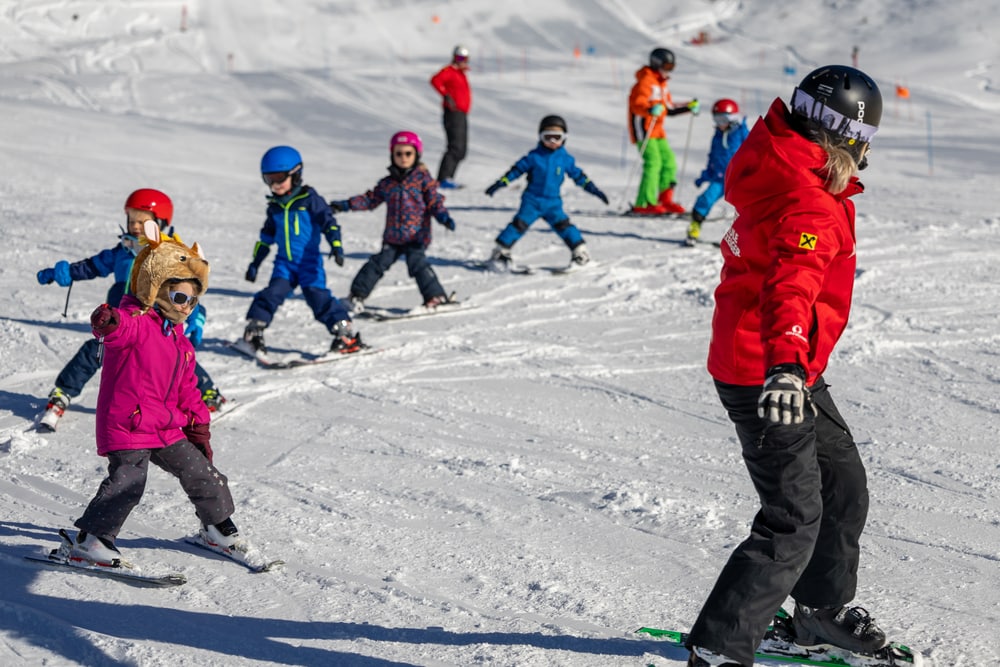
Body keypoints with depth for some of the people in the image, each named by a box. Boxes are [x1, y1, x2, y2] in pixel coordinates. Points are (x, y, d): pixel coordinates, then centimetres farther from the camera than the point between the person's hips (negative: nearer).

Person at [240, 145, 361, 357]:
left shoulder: (310, 199, -5)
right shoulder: (275, 206, 12)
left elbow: (328, 222, -10)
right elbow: (266, 237, 22)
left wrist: (336, 245, -25)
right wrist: (255, 262, 23)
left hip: (309, 262, -4)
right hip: (284, 262, 4)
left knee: (317, 296, -14)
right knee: (272, 294, -13)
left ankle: (346, 334, -6)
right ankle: (253, 333, -12)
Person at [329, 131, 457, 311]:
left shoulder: (423, 179, 1)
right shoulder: (387, 183, 10)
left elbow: (434, 202, -2)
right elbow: (370, 200, 16)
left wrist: (443, 217, -20)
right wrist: (346, 205, 9)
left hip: (416, 235, -4)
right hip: (392, 237, 4)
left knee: (417, 262, -20)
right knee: (378, 263, 1)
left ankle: (436, 296, -13)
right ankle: (358, 294, 11)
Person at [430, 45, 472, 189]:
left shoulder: (461, 73, 19)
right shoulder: (449, 71, -9)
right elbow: (435, 80, -27)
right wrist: (446, 95, -33)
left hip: (462, 115, 10)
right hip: (454, 114, -10)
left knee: (461, 151, 10)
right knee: (455, 147, -18)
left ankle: (447, 178, 12)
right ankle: (443, 179, -22)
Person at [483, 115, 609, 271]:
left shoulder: (565, 159, 3)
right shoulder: (534, 156, -4)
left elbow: (578, 175, 11)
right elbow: (517, 169, 0)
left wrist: (593, 189, 8)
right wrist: (500, 183, -5)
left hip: (553, 203, 2)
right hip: (532, 200, -2)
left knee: (563, 225, -10)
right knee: (519, 224, -11)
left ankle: (580, 253, -2)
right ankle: (500, 253, -4)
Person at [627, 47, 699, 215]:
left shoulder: (662, 84, 21)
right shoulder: (646, 81, -10)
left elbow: (669, 108, 27)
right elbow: (636, 104, -23)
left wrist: (688, 107, 21)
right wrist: (650, 110, -42)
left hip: (657, 130, 10)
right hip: (644, 128, -10)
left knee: (669, 161, 5)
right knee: (653, 162, -17)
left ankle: (665, 200, 14)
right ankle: (644, 204, -18)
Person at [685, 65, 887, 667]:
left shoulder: (783, 176, 7)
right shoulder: (811, 209, -25)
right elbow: (791, 287, -42)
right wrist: (787, 366, -57)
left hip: (790, 371, 10)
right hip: (766, 376, -10)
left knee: (843, 481, 21)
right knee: (794, 519, -10)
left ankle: (823, 610, 39)